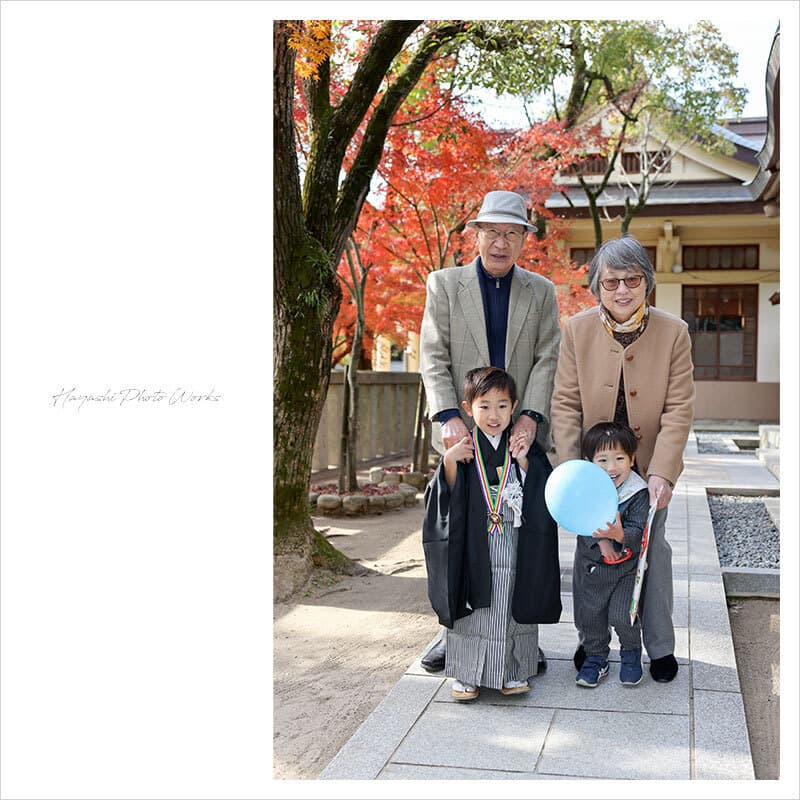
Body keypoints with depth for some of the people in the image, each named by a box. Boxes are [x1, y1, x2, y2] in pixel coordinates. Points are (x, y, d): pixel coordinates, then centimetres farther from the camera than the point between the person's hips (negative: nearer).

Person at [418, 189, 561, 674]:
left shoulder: (542, 292, 8)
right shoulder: (445, 285, 4)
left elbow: (547, 360, 0)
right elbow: (433, 358, -4)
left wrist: (530, 417, -15)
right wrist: (449, 417, -17)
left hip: (522, 434, 1)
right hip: (464, 433, 0)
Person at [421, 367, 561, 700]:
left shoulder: (526, 447, 3)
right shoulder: (463, 448, 0)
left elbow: (543, 494, -2)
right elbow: (446, 497, -4)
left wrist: (525, 464, -13)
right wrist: (449, 462, -17)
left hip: (516, 547, 1)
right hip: (474, 548, -1)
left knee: (514, 607, 8)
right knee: (472, 609, 4)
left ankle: (514, 671, 23)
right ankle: (467, 673, 18)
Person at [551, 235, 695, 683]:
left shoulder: (674, 332, -10)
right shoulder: (577, 330, -8)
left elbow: (679, 409, -11)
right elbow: (566, 403, -8)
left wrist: (661, 472, -21)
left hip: (650, 465, -1)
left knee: (653, 550, 6)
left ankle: (660, 646, 23)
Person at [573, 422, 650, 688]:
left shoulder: (638, 493, -16)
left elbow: (638, 533, -22)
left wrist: (620, 535, -42)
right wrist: (601, 541, -30)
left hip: (625, 567, -2)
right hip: (590, 566, 3)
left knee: (622, 616, -6)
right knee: (589, 616, 12)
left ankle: (631, 652, 26)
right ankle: (596, 658, 36)